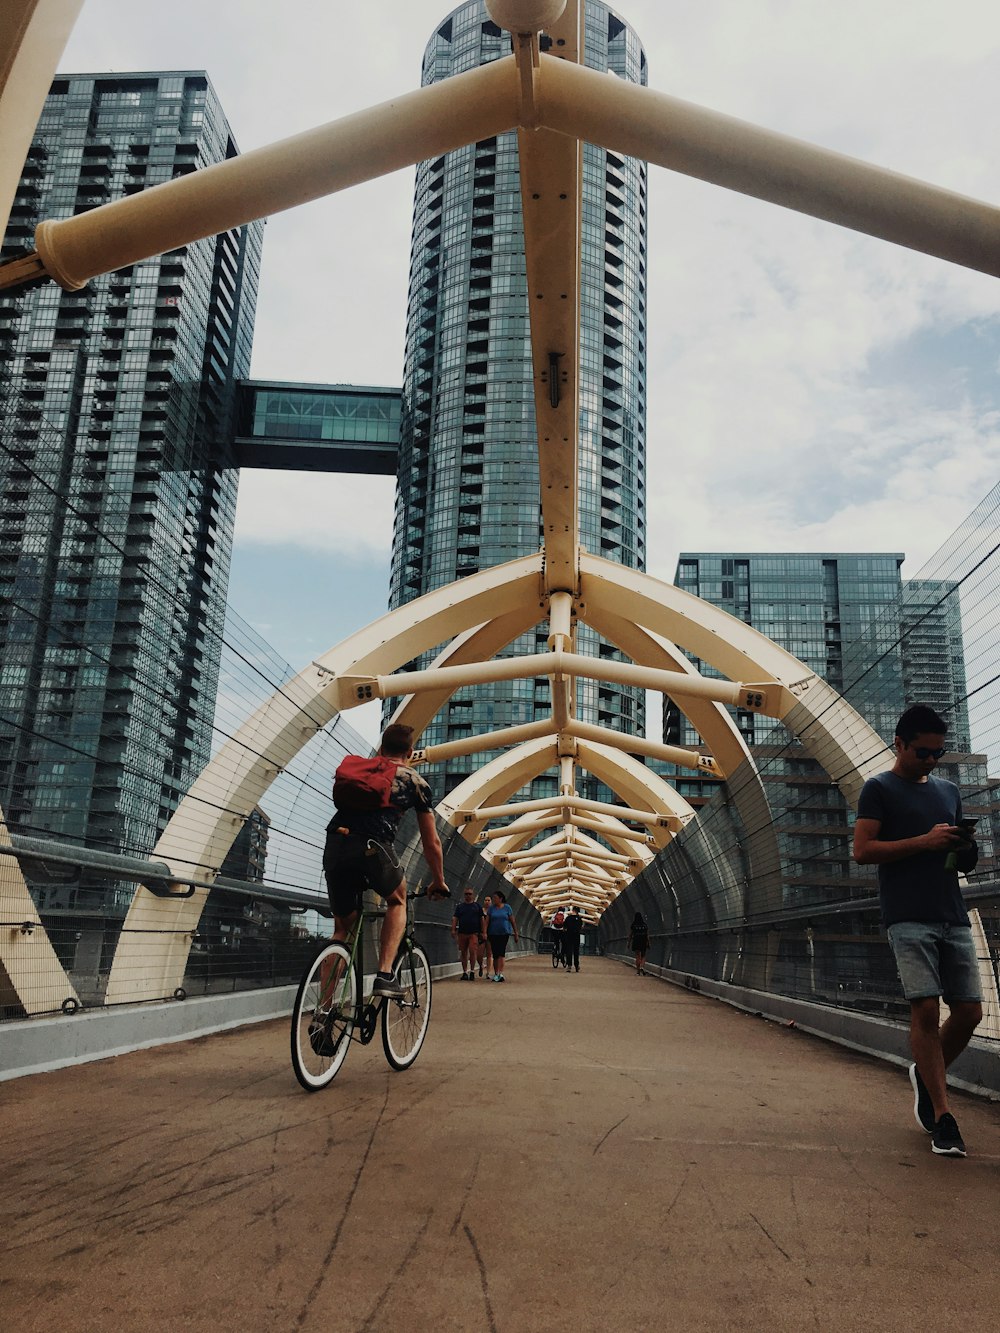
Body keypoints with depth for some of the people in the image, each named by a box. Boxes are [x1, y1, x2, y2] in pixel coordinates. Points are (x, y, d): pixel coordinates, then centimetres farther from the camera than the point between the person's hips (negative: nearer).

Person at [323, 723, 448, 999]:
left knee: (342, 929, 21)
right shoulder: (415, 782, 19)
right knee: (397, 900, 27)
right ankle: (385, 975, 11)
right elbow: (432, 844, 23)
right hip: (372, 848, -3)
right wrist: (439, 882, 37)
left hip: (334, 847, 3)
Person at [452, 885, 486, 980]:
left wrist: (483, 932, 2)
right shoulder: (459, 906, 12)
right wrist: (453, 930, -5)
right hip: (462, 933, 2)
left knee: (472, 952, -12)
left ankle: (472, 971, -4)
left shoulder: (477, 906, 9)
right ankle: (465, 972, 12)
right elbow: (455, 919, 7)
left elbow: (482, 920, 8)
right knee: (463, 953, 5)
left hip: (474, 933, -2)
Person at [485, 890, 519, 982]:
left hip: (504, 933, -2)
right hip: (493, 933, 2)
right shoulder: (491, 908, 5)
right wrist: (485, 932, -12)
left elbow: (512, 921, 6)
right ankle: (496, 974, 15)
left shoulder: (507, 907, 2)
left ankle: (500, 973, -20)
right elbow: (487, 921, 1)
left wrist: (516, 934, 7)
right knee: (495, 954, 5)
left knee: (501, 953, -13)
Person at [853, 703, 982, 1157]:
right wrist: (925, 841, -14)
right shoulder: (879, 788, 2)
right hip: (909, 918, -6)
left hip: (953, 916, 6)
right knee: (925, 1009, -10)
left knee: (969, 1011, 2)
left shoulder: (949, 791, 20)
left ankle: (926, 1074, 28)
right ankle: (942, 1119, -2)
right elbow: (862, 851, -7)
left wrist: (965, 849, 1)